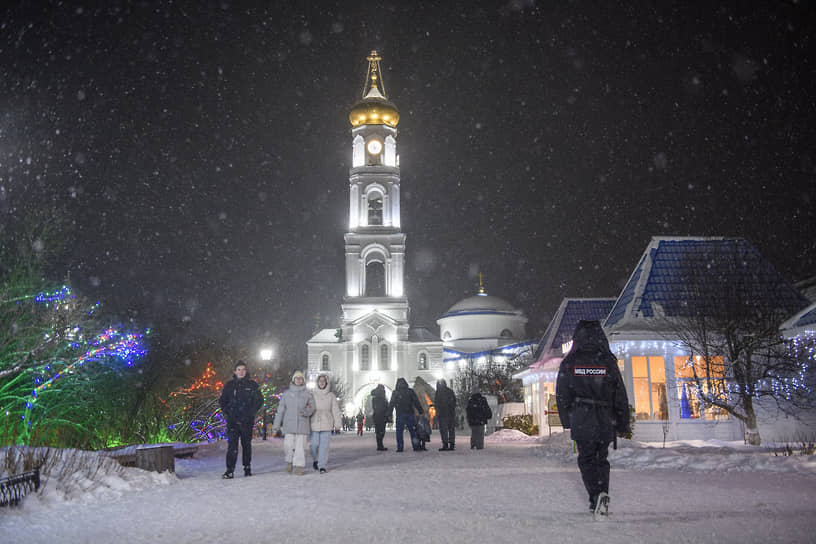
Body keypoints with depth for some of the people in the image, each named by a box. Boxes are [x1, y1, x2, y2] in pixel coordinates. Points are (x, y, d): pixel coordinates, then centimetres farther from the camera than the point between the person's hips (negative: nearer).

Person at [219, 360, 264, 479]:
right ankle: (230, 471, -9)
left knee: (247, 445, 10)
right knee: (232, 445, -9)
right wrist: (226, 412, 4)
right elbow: (222, 401, 15)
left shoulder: (252, 385, 5)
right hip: (232, 421, 0)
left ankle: (247, 468, 22)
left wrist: (252, 412, 2)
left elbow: (259, 400, 10)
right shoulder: (229, 385, 6)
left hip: (247, 421, 0)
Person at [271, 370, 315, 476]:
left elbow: (312, 408, 4)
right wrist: (276, 426, 6)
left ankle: (299, 467, 5)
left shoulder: (307, 394, 8)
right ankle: (290, 461, 21)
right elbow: (280, 411, 9)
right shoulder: (287, 394, 10)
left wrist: (307, 411, -19)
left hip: (302, 424, 0)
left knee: (300, 446, -3)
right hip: (289, 424, 1)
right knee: (288, 445, -5)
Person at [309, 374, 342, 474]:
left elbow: (335, 410, 2)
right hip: (314, 424, 0)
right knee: (314, 444, 0)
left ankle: (322, 466, 4)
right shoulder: (313, 395, 3)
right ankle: (315, 459, 30)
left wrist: (337, 423, -4)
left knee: (324, 445, -4)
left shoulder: (331, 395, 3)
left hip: (326, 424, 0)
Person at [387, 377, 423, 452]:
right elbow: (416, 402, 3)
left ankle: (400, 448, -1)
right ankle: (416, 447, 3)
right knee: (413, 431, 7)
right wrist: (420, 412, 5)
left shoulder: (395, 393, 2)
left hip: (400, 415, -1)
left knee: (399, 431, 5)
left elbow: (391, 404, 1)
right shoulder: (410, 391, 5)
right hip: (410, 414, 1)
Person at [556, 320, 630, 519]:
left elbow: (561, 396, 3)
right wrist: (623, 423, 11)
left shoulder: (569, 363, -2)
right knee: (601, 459, 17)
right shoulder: (608, 362, -1)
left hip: (581, 421, -1)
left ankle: (596, 496, -11)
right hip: (605, 421, 1)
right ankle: (602, 493, 1)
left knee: (586, 459, 8)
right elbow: (620, 396, 2)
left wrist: (567, 421, 14)